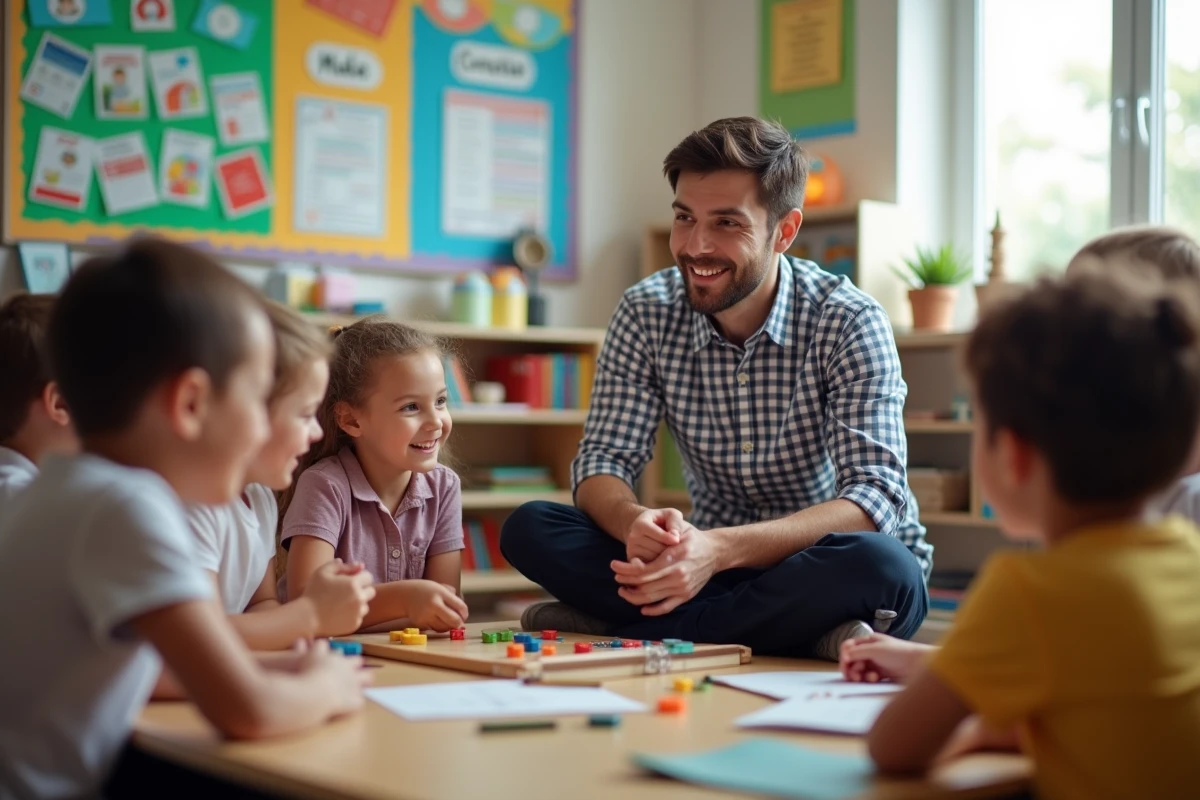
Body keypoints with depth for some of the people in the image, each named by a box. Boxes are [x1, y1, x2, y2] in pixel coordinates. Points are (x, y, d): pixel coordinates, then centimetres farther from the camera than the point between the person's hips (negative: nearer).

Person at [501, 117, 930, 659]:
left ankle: (613, 623, -27)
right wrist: (635, 522, -32)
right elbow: (602, 461, -6)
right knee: (529, 529, -17)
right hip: (713, 566, 3)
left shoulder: (849, 323, -14)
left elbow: (875, 497, -23)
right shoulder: (647, 314, -4)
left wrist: (723, 548, -39)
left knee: (880, 567, -38)